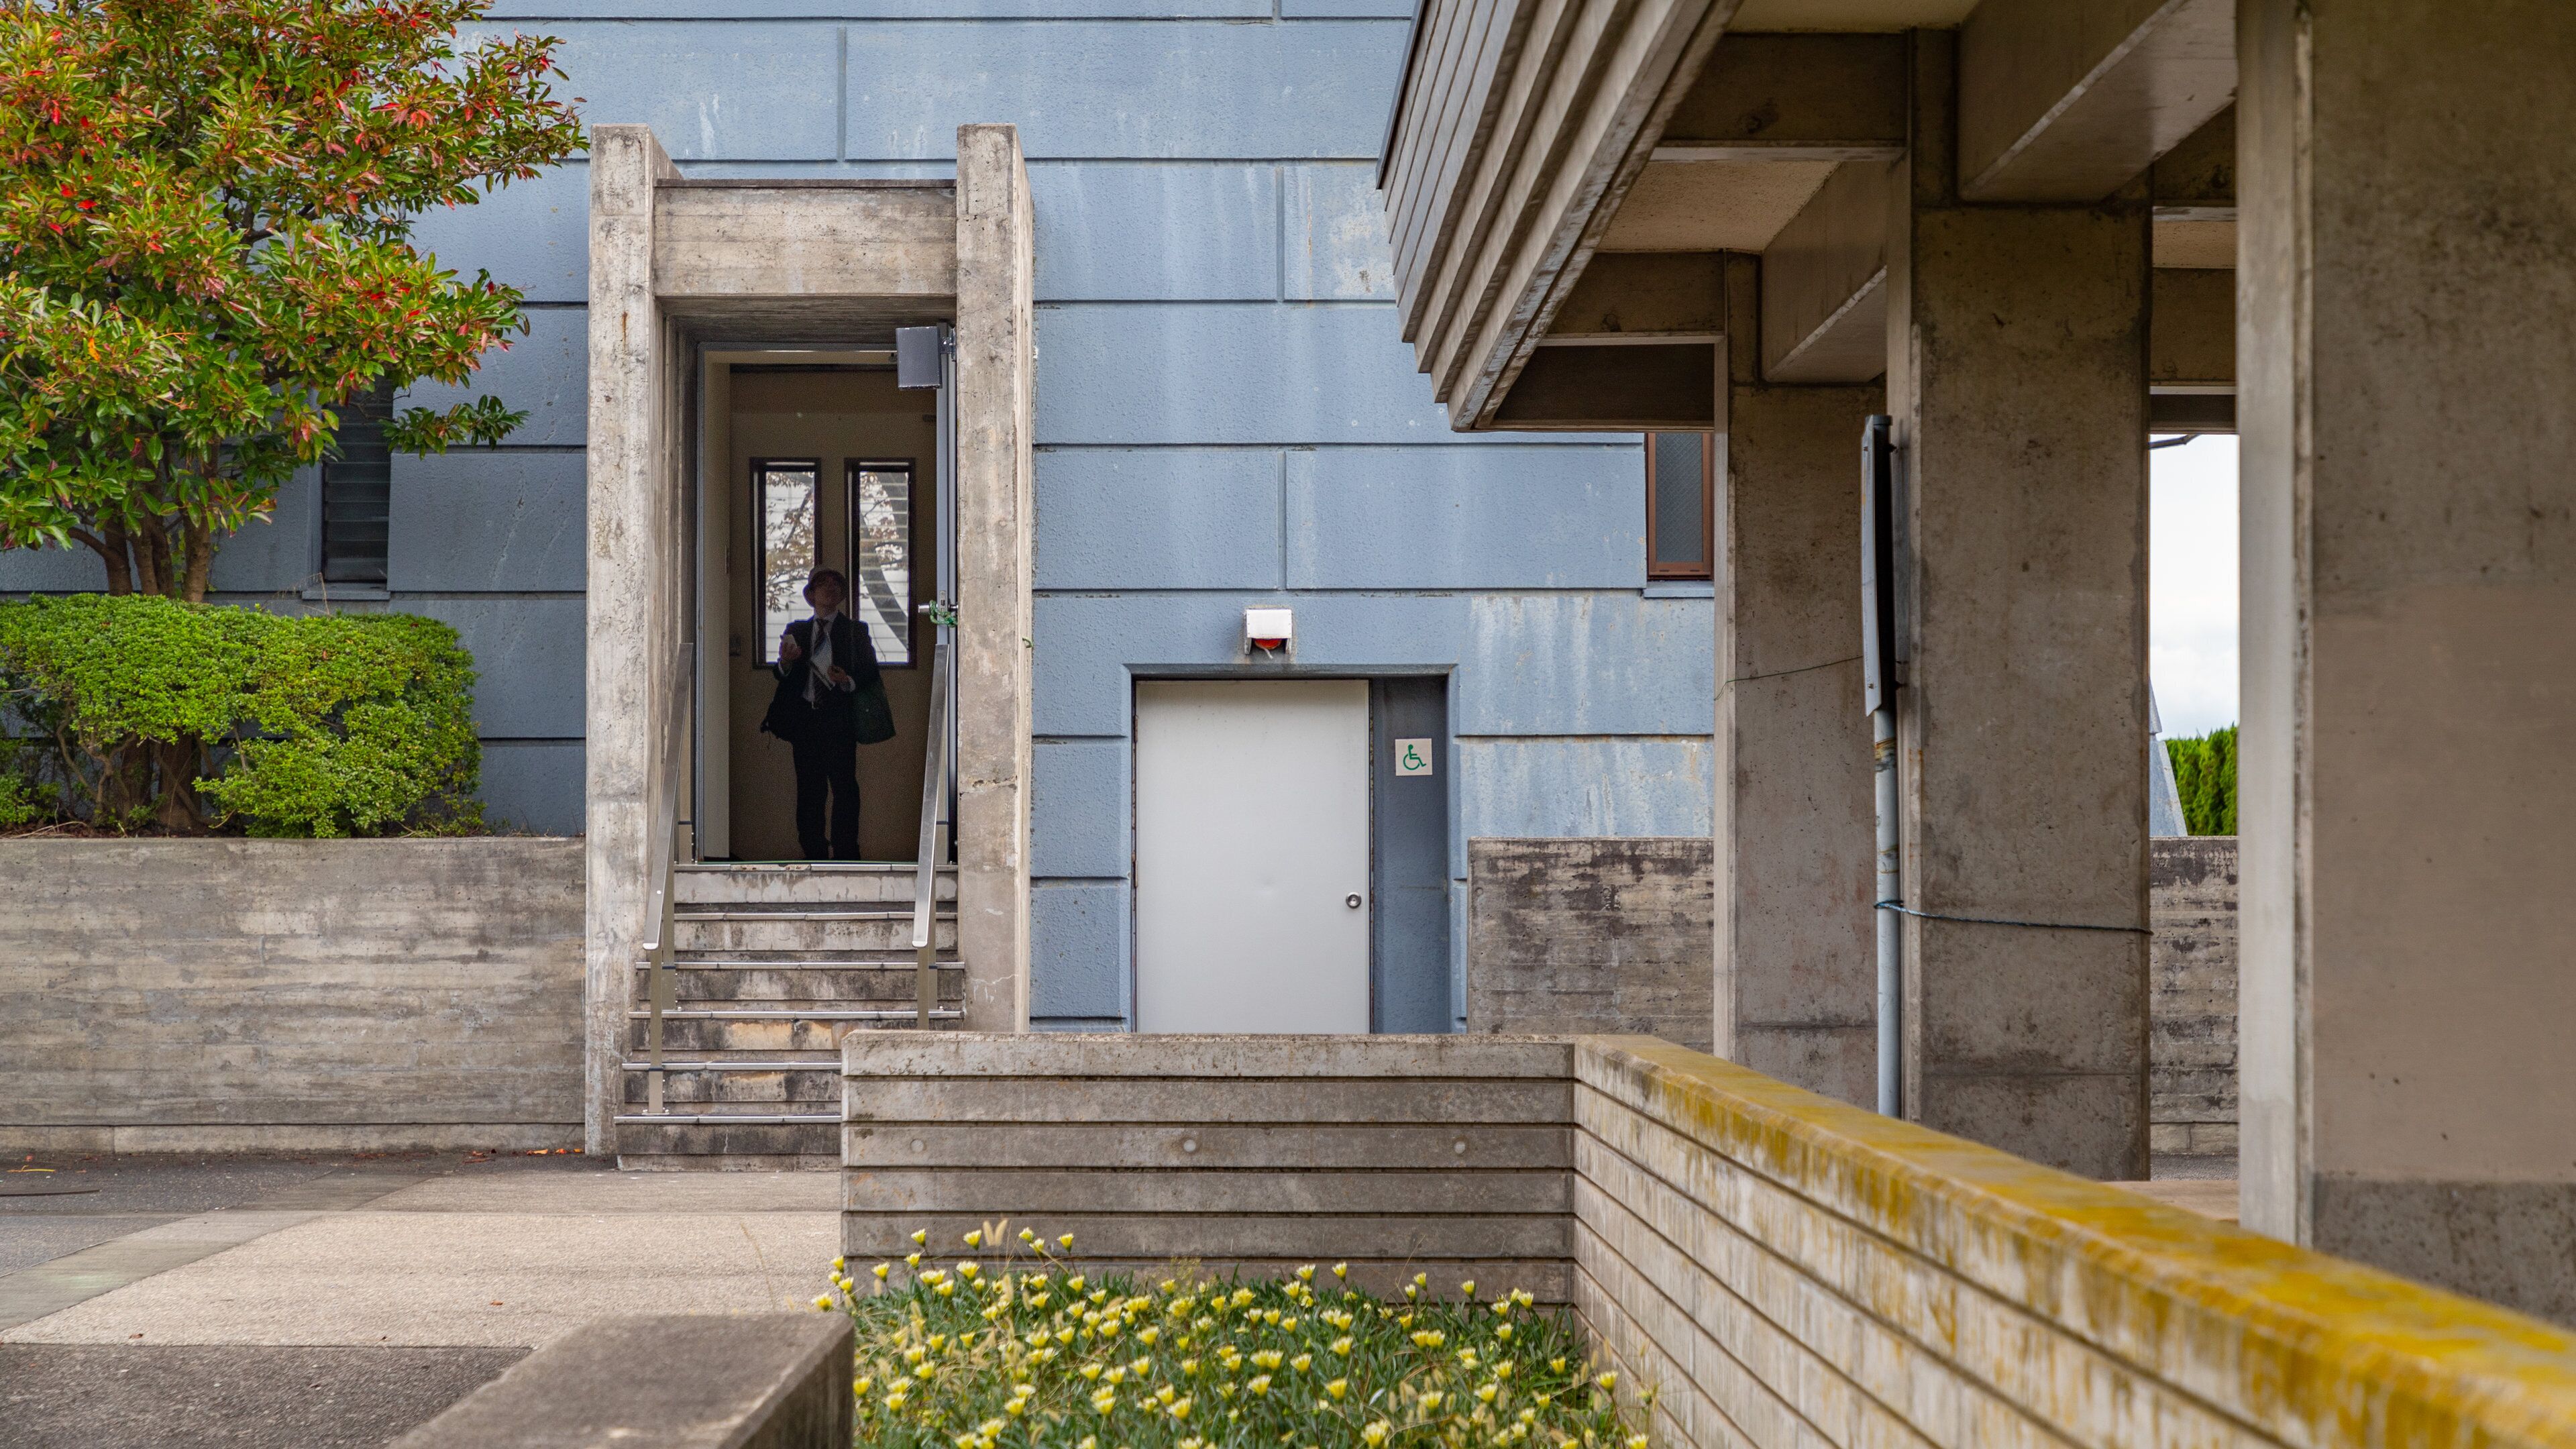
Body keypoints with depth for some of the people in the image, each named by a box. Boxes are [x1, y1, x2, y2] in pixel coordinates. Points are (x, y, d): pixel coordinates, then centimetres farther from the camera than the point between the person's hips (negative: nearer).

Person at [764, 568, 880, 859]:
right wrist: (785, 663, -9)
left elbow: (870, 673, 3)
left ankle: (845, 854, -4)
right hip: (804, 720, 2)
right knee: (809, 791, 3)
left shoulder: (856, 630, 9)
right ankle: (814, 853, 9)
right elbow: (782, 677, 13)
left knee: (844, 788, -7)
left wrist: (848, 682, -16)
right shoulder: (796, 631, 15)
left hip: (839, 718, -2)